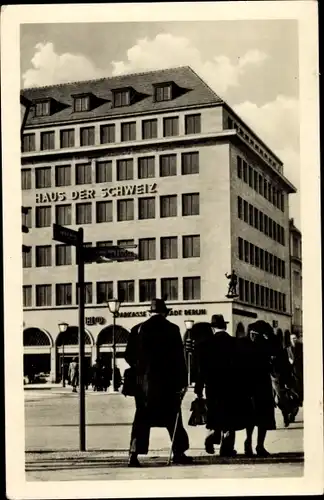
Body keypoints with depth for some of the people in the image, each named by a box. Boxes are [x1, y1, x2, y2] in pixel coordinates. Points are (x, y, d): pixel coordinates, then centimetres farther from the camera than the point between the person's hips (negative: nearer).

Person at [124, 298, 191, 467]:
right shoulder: (172, 329, -4)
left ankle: (134, 453, -4)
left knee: (142, 418, 4)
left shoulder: (138, 329, 2)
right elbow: (179, 357, -5)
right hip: (168, 380, -2)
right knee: (173, 416, 9)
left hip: (144, 379, 2)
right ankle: (178, 452, 12)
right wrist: (182, 382, -2)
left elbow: (129, 355, 4)